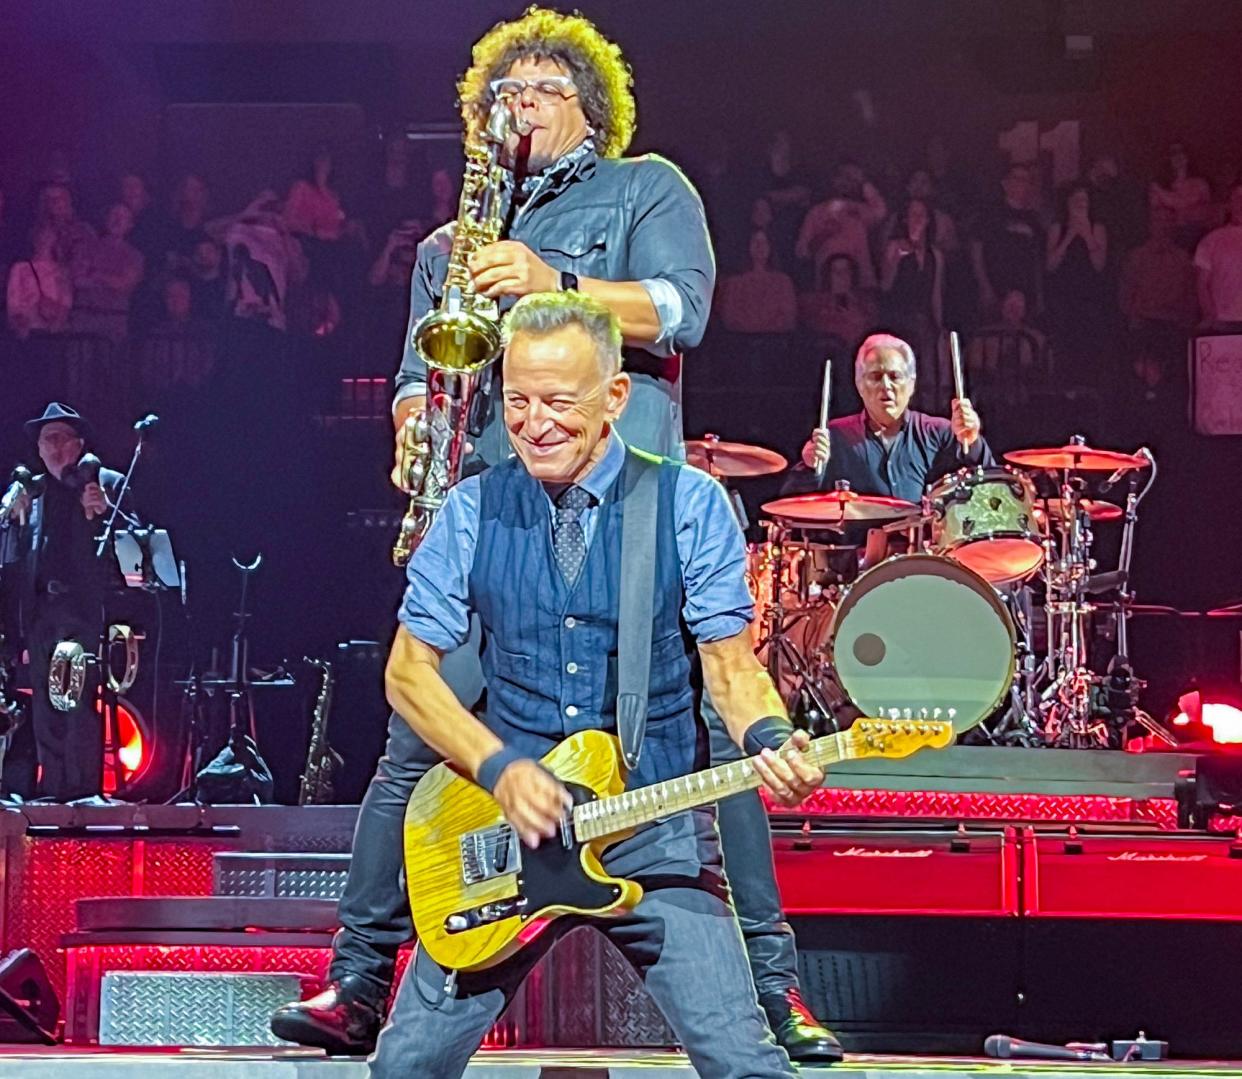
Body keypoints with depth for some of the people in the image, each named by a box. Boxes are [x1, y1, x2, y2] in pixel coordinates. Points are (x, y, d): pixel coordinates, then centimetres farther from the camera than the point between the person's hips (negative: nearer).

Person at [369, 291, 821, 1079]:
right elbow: (410, 670, 4)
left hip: (657, 831, -2)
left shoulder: (689, 504, -2)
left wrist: (771, 740, -23)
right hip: (510, 825, 2)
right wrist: (499, 768, -11)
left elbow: (730, 664, -1)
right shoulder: (474, 513, 2)